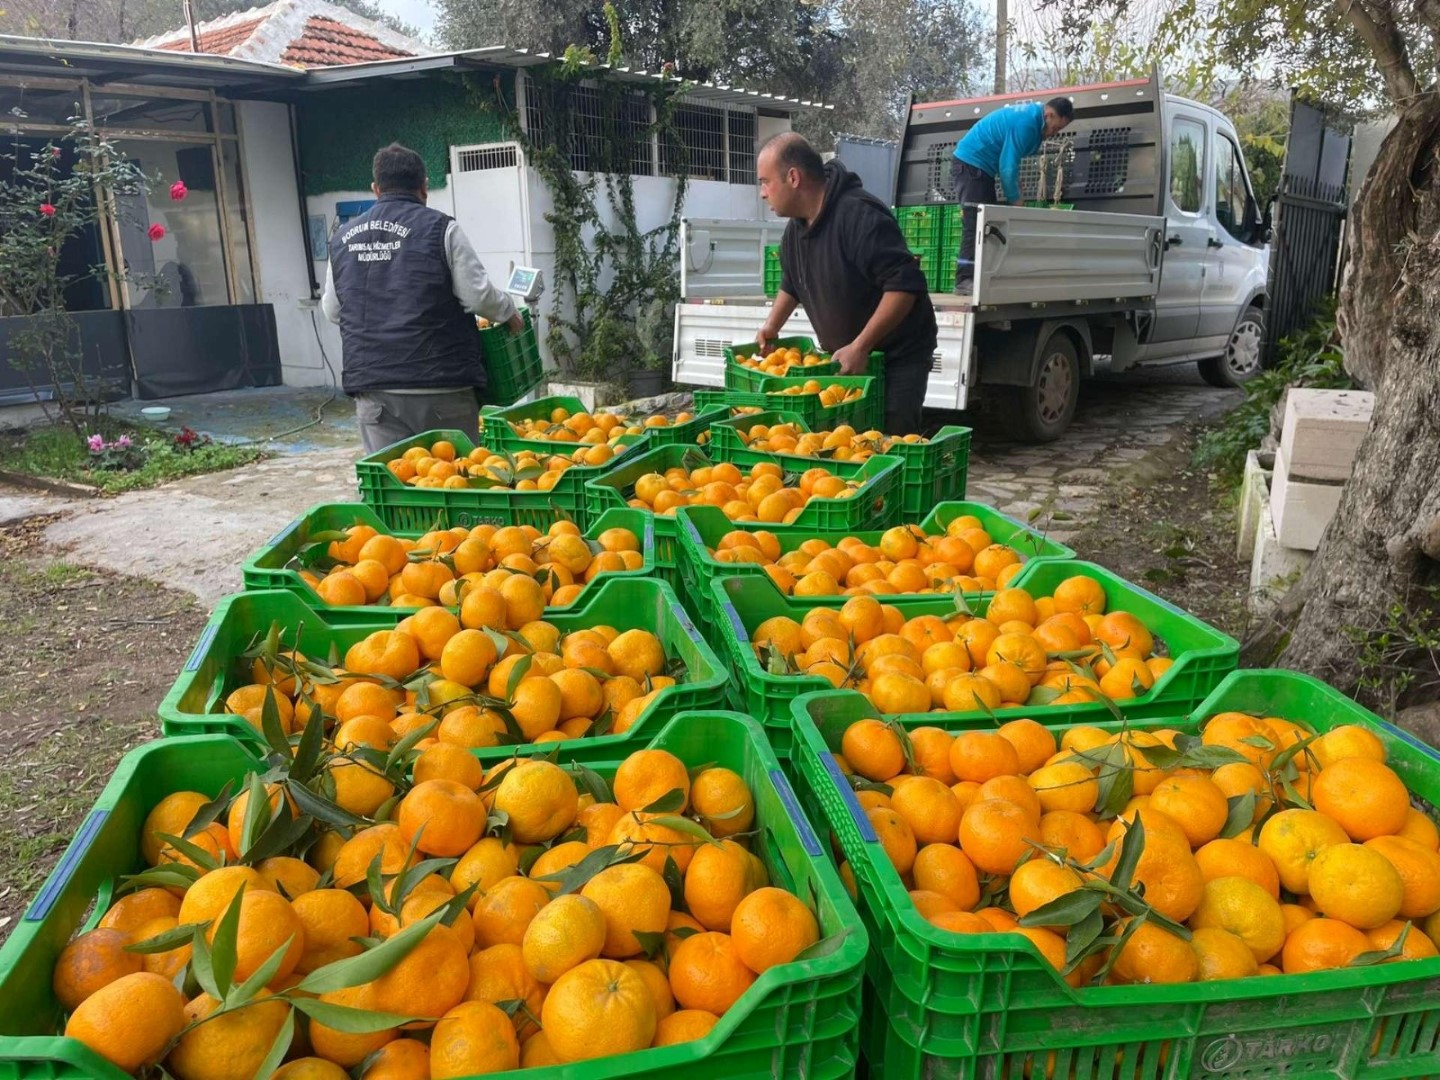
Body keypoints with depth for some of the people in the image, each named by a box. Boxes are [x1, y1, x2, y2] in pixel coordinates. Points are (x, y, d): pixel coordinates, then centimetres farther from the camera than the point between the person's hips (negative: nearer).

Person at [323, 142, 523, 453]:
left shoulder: (342, 239, 10)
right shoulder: (439, 228, -5)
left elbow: (332, 311, 18)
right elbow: (478, 295, -8)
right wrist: (510, 313, 11)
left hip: (372, 386, 4)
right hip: (439, 384, -4)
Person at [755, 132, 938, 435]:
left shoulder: (859, 216, -25)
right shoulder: (796, 227, 4)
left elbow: (905, 285, -30)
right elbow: (791, 284, 24)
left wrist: (860, 347, -31)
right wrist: (771, 326, 9)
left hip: (897, 356, -8)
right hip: (845, 355, 8)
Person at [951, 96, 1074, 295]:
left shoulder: (1030, 116, 11)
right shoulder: (1025, 122, -20)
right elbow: (1008, 167, -21)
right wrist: (1015, 202, -13)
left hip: (979, 166, 11)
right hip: (970, 164, -11)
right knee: (975, 225, -18)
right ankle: (964, 280, -23)